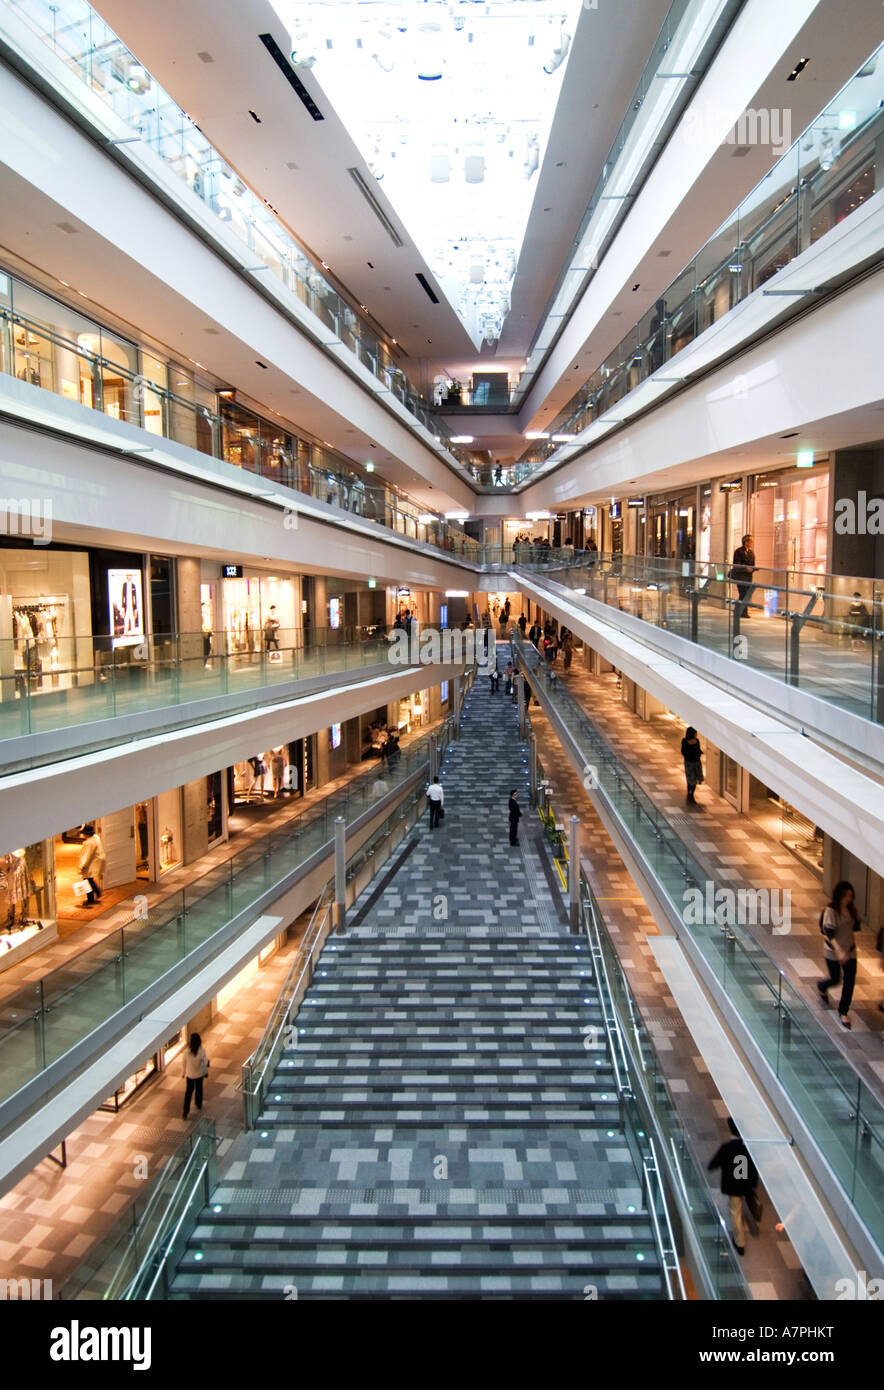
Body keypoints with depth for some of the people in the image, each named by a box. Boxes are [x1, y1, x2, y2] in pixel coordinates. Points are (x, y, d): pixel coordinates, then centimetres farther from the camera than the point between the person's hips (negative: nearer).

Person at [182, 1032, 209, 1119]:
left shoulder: (187, 1052, -20)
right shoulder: (202, 1051, -24)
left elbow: (184, 1063, -7)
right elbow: (205, 1063, -13)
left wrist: (183, 1073, 9)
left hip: (189, 1074, 0)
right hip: (199, 1073, 0)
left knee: (188, 1092, 12)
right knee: (199, 1089, 23)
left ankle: (186, 1111, 8)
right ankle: (199, 1105, 42)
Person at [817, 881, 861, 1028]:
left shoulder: (851, 908, -3)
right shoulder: (830, 910, -21)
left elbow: (856, 927, 9)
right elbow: (830, 933, -26)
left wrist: (855, 914, -11)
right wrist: (839, 951, -36)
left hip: (850, 950, 5)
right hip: (833, 951, -5)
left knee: (849, 982, 4)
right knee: (836, 980, 10)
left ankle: (843, 1012, 20)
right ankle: (822, 986, 47)